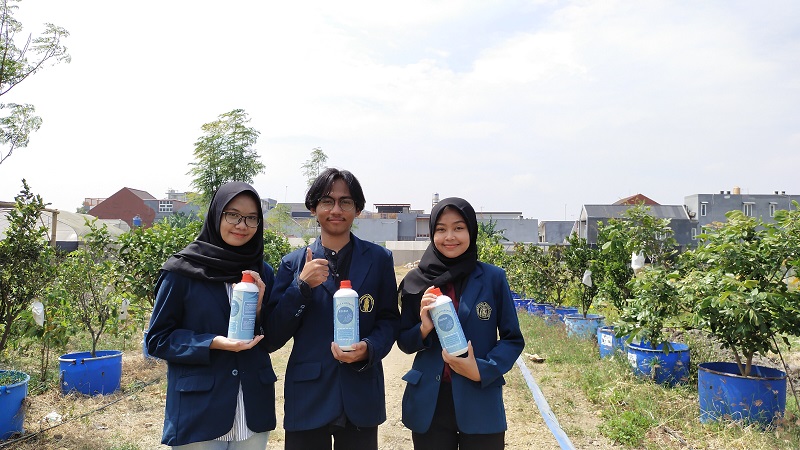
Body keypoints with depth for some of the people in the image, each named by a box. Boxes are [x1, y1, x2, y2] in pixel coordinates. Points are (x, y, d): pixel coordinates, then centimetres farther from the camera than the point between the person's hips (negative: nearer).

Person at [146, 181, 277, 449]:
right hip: (199, 411, -3)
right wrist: (214, 343, -19)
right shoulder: (182, 270, -7)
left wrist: (259, 307, -12)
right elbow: (157, 339, -5)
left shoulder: (262, 273, 4)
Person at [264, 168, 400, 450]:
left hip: (361, 398, 0)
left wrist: (368, 349, -16)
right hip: (307, 397, 0)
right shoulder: (294, 263, 2)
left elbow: (390, 320, 4)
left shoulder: (379, 259, 1)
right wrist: (302, 285, -15)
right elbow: (274, 336, -2)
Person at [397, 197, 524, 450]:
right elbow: (404, 342, 5)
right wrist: (424, 328, -15)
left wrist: (482, 370, -15)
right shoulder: (416, 281, -1)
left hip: (480, 403, -1)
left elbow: (513, 339, 0)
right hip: (429, 403, 1)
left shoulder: (493, 278, -5)